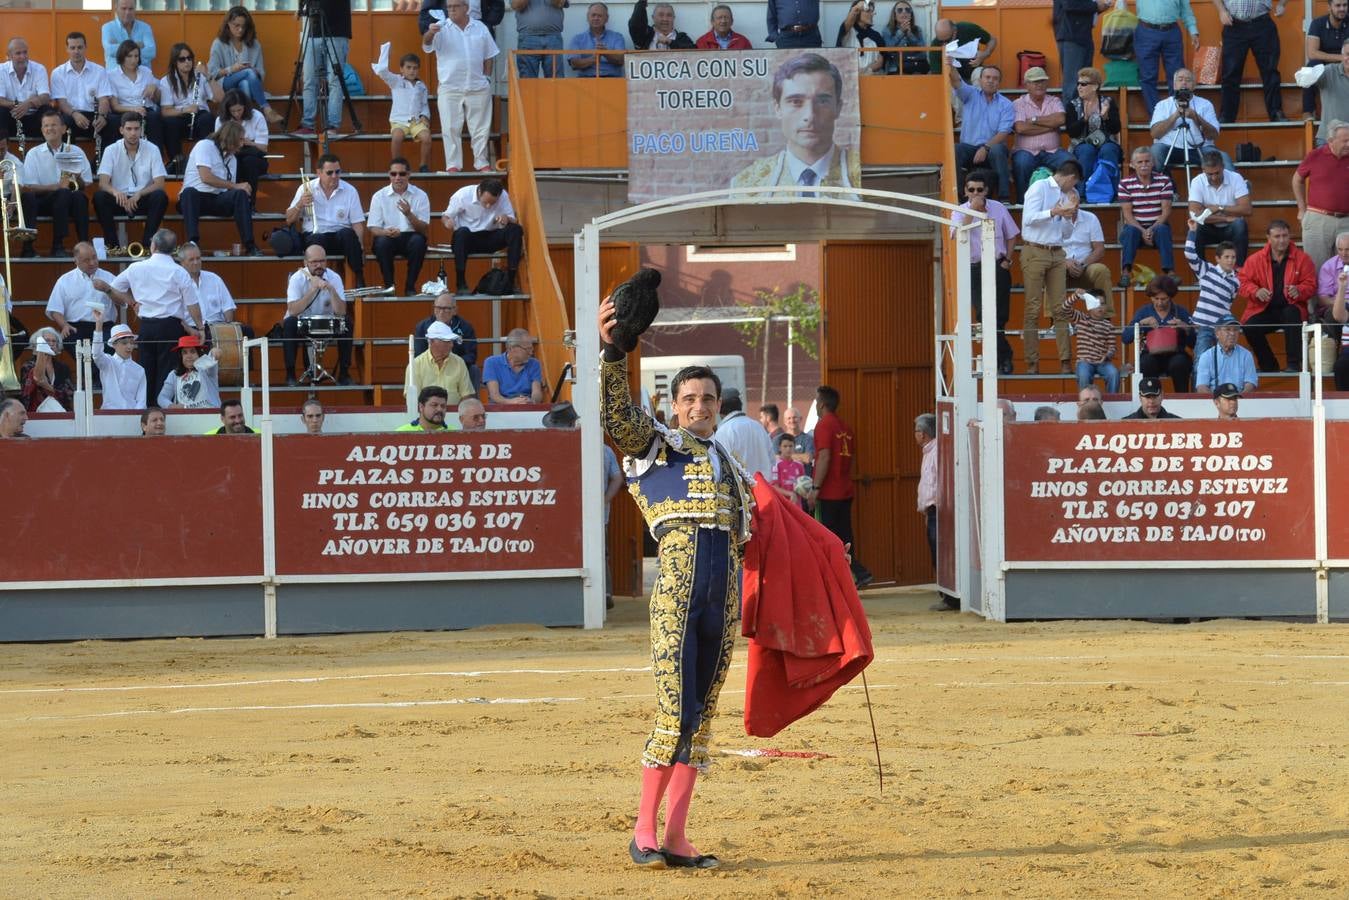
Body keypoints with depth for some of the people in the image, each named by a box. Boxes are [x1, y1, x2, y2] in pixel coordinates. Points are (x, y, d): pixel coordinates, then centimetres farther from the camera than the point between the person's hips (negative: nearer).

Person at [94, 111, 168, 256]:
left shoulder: (152, 150, -2)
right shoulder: (111, 150, -2)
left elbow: (159, 184, -8)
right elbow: (103, 183, -12)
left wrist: (138, 194, -27)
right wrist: (115, 192, -36)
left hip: (142, 199, 0)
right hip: (119, 199, 0)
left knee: (161, 196, -31)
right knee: (99, 197, -30)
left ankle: (146, 244, -26)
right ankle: (113, 245, -26)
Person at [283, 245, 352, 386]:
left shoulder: (334, 278, -9)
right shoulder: (297, 279, -15)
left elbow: (341, 312, -18)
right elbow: (293, 311, -27)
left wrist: (331, 290, -32)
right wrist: (313, 289, -32)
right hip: (301, 323, -2)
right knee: (289, 323, -33)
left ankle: (344, 373, -14)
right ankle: (290, 374, -24)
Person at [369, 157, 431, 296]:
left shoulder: (420, 196, 2)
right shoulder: (379, 196, 3)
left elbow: (424, 229, -4)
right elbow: (373, 228, -1)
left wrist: (409, 214, -22)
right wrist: (387, 232, -24)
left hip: (410, 237, 0)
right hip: (388, 238, 0)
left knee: (418, 241, -33)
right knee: (382, 242, -34)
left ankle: (410, 286, -23)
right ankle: (388, 285, -20)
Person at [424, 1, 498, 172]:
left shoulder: (480, 28, 7)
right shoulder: (441, 28, -1)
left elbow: (488, 56, 14)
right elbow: (427, 44, -20)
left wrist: (487, 78, 5)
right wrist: (430, 34, -42)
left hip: (478, 88, 2)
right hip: (449, 89, -2)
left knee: (480, 128, 6)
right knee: (451, 129, -2)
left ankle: (481, 163, 16)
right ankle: (452, 166, 2)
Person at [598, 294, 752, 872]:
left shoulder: (731, 469, 26)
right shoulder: (656, 446, 9)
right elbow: (617, 416, -10)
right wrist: (612, 352, -23)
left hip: (724, 594, 6)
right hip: (677, 583, -6)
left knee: (700, 717, 5)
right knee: (675, 713, -13)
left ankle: (675, 838, 8)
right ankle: (644, 830, -4)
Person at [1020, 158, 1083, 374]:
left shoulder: (1066, 195, 17)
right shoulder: (1039, 188, -1)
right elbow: (1028, 218, -13)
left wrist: (1069, 214, 5)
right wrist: (1053, 212, -19)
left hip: (1057, 254, 6)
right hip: (1035, 252, -6)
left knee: (1060, 309, 0)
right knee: (1033, 309, -4)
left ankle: (1065, 361, -1)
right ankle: (1032, 362, -5)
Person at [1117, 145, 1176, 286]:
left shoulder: (1164, 181, 0)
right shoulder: (1125, 183, -1)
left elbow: (1166, 210, -4)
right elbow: (1127, 213, -5)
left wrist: (1152, 229, -20)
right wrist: (1142, 231, -20)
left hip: (1157, 226, 0)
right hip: (1136, 226, 0)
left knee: (1163, 231, -34)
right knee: (1130, 231, -34)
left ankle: (1170, 271, -37)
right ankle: (1126, 272, -40)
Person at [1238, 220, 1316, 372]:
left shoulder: (1302, 259, 2)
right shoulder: (1255, 259, 3)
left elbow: (1311, 285, 2)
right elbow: (1243, 282, 4)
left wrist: (1299, 291, -21)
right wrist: (1256, 292, -18)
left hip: (1290, 309, -1)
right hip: (1264, 310, 1)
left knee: (1292, 314, -37)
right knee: (1249, 327, -29)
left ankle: (1294, 363, -31)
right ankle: (1269, 366, -8)